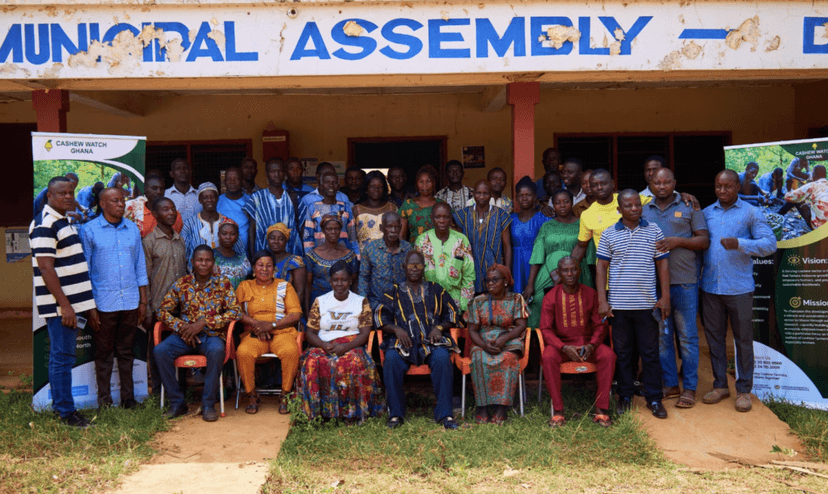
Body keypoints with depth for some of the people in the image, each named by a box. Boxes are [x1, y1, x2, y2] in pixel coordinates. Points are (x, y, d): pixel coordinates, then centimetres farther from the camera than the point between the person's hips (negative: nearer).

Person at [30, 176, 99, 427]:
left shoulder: (64, 222, 18)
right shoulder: (44, 224, -13)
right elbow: (45, 267, -19)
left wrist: (87, 306, 20)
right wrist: (65, 305, -21)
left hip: (71, 303, 10)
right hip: (60, 305, -9)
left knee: (62, 357, 16)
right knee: (62, 358, -4)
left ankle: (60, 405, 25)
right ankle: (66, 412, 4)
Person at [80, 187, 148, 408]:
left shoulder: (132, 229, 10)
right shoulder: (89, 230, -2)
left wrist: (143, 300, 10)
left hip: (130, 302, 3)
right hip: (103, 303, -3)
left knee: (126, 352, 11)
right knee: (104, 353, 6)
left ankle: (128, 397, 19)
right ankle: (104, 399, 17)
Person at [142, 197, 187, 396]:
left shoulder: (180, 240, 13)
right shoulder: (149, 241, -4)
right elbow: (144, 279, -6)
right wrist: (147, 312, -9)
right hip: (159, 307, -5)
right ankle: (159, 394, 14)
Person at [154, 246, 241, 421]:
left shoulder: (223, 284, 2)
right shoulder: (181, 284, 6)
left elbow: (235, 311, -7)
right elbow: (163, 311, 4)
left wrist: (203, 323, -15)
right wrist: (181, 327, -14)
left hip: (212, 335, -2)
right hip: (184, 334, 2)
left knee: (217, 351, -36)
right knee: (159, 351, -26)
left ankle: (208, 405, -20)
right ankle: (177, 403, -11)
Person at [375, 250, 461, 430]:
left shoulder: (435, 290, 22)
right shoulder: (395, 292, 19)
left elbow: (451, 314, 19)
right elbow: (380, 317, 10)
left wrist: (439, 327, -2)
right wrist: (396, 329, -9)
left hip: (432, 341, 0)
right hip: (402, 341, 0)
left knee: (442, 358, -33)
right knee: (391, 360, -33)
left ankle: (444, 414, -27)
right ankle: (396, 414, -22)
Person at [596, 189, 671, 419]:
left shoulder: (654, 231, 4)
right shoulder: (609, 234, 2)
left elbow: (662, 264, 6)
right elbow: (601, 267, 3)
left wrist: (665, 297, 1)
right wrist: (602, 300, -3)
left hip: (647, 304, 0)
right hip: (618, 305, 0)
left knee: (650, 352, 6)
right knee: (622, 352, 9)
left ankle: (654, 398, 17)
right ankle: (625, 396, 22)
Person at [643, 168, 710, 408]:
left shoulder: (689, 207, 4)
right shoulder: (643, 212, 12)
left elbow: (704, 241, -1)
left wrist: (679, 241, -16)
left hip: (684, 281, -3)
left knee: (687, 335, 1)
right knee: (662, 335, 8)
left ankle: (690, 388, 10)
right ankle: (670, 384, 20)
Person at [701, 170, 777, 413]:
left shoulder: (751, 213, 1)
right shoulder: (706, 213, 10)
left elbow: (770, 243, -7)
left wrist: (740, 244, -22)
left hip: (739, 288, -3)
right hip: (710, 288, 3)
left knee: (743, 339, 5)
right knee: (714, 337, 10)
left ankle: (743, 390, 16)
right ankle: (720, 385, 22)